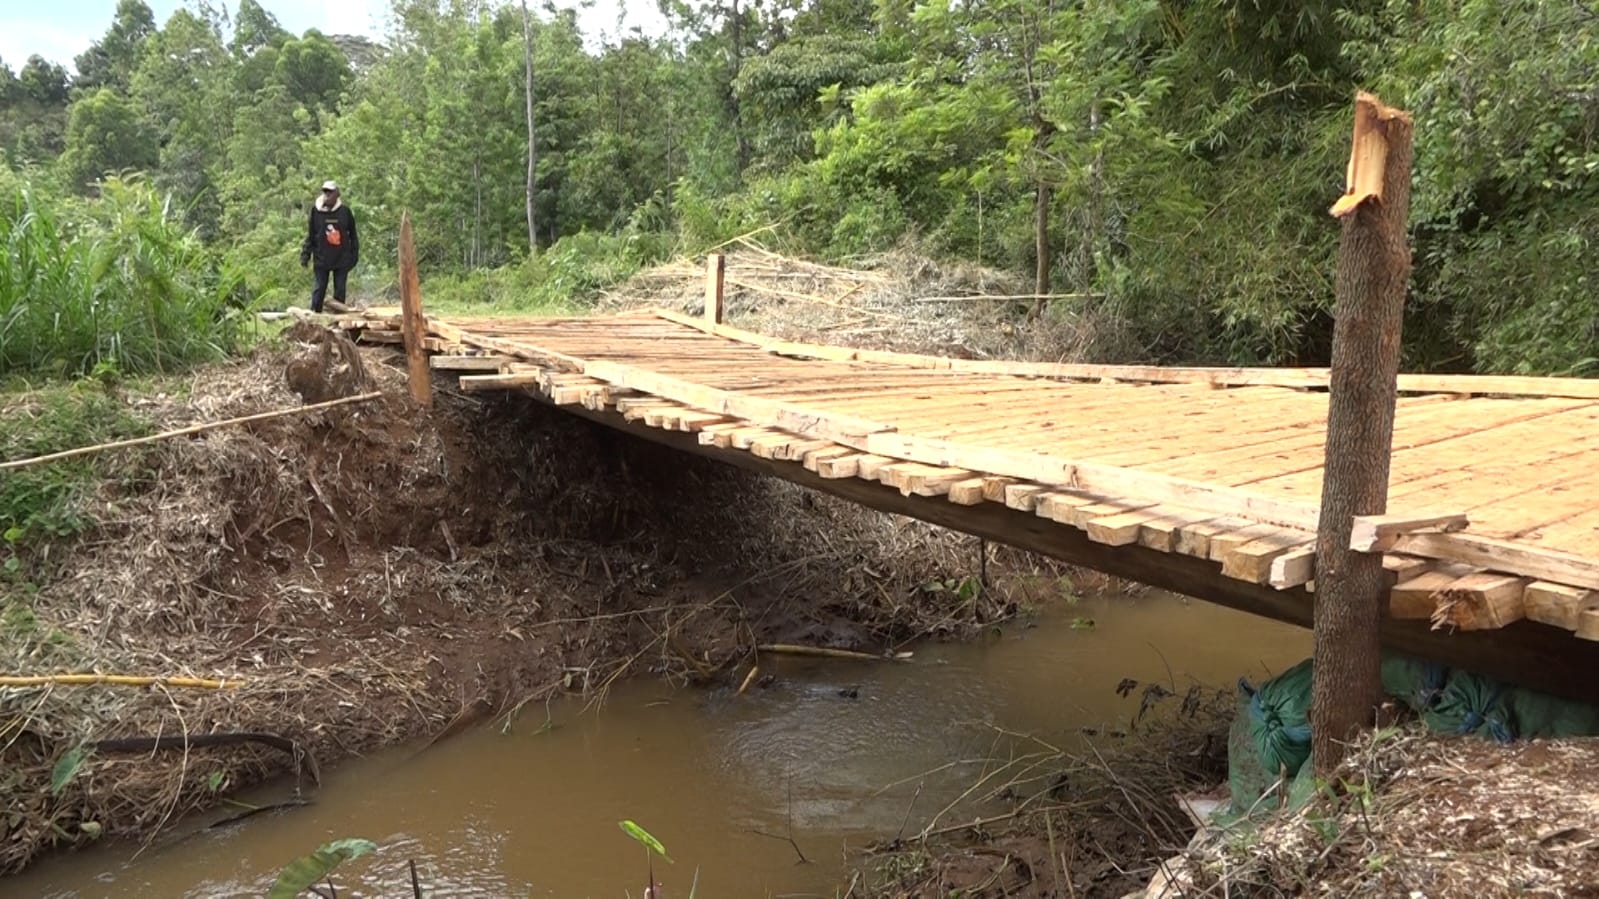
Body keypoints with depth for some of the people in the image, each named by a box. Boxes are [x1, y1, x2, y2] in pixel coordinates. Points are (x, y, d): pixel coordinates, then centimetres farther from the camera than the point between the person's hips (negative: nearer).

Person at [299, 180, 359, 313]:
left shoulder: (345, 211, -2)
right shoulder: (316, 211, -2)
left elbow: (353, 235, 6)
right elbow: (310, 235, 4)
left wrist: (354, 255, 4)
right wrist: (305, 255, 1)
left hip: (341, 258, 0)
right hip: (322, 258, 0)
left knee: (340, 289, 6)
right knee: (319, 288, 3)